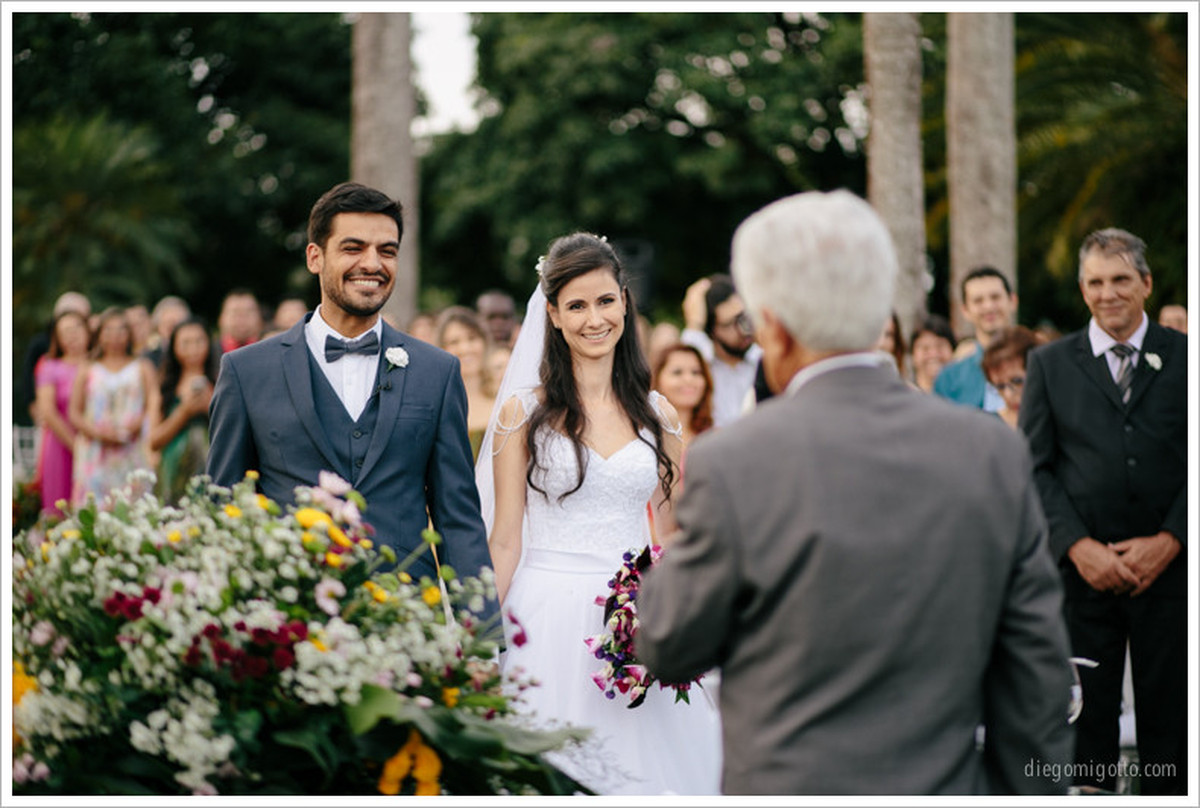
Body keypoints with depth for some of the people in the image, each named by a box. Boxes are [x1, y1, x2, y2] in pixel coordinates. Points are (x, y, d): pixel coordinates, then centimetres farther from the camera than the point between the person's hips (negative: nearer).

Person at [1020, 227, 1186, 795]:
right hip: (1083, 567, 0)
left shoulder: (1184, 358, 5)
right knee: (1083, 715, 3)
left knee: (1169, 719, 5)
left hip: (1168, 565, 0)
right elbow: (1034, 468, 3)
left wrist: (1169, 541, -10)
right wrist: (1079, 546, -9)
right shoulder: (1050, 364, 7)